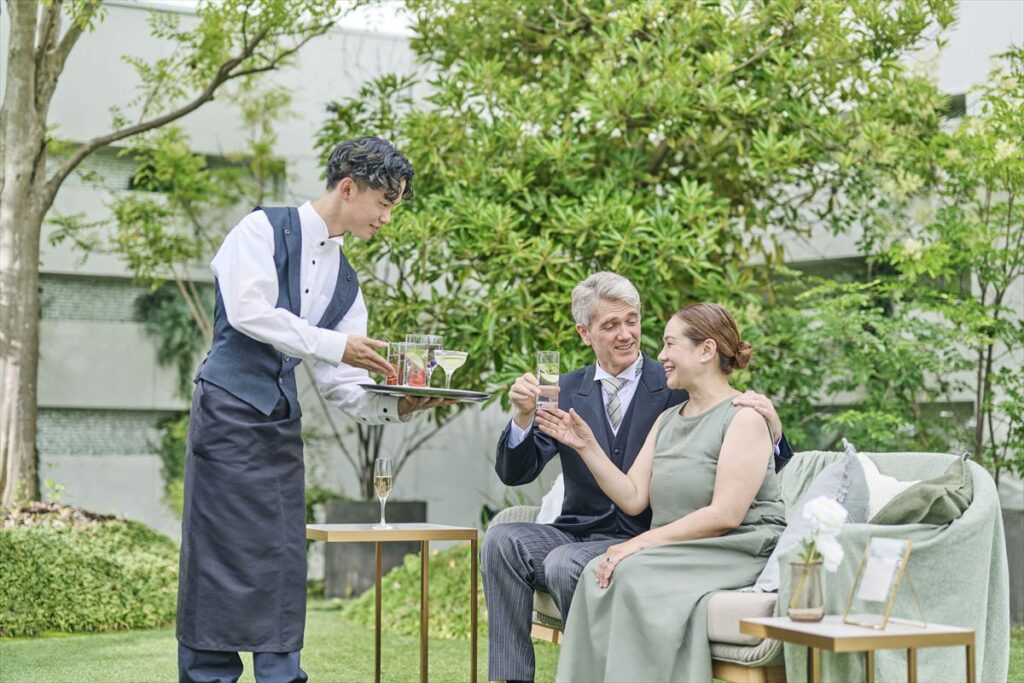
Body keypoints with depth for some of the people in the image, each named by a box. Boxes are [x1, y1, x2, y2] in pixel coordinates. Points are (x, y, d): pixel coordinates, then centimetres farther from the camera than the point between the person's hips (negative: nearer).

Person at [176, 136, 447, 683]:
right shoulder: (264, 229, -3)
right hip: (230, 409, -6)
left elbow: (339, 386, 10)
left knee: (284, 561, 5)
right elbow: (248, 310, -18)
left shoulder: (345, 283, 15)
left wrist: (395, 406, -7)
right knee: (222, 557, -5)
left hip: (282, 423, 7)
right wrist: (335, 344, -18)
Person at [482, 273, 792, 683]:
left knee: (565, 564, -31)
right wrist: (522, 416, -15)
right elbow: (515, 474, 4)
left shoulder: (678, 390, -1)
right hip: (576, 532, 4)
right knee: (501, 540, -22)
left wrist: (772, 430, -24)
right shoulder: (567, 390, 10)